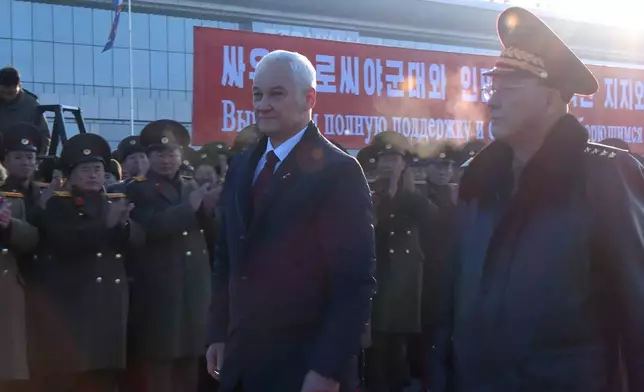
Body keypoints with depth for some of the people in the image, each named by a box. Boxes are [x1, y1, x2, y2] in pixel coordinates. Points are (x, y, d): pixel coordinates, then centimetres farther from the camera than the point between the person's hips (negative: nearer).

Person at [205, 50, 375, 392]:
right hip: (240, 357, 6)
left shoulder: (338, 171, -11)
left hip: (304, 364, -6)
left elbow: (355, 281, -14)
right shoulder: (241, 167, 10)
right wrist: (219, 334, 12)